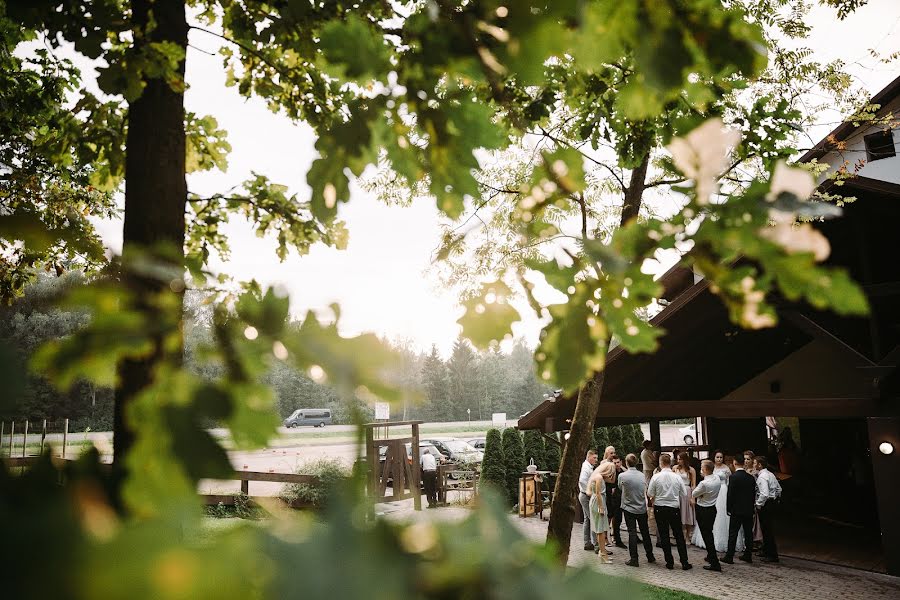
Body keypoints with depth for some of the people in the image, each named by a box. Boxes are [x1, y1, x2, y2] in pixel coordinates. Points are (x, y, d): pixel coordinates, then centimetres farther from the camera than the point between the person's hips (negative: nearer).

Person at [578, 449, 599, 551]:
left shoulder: (590, 467, 14)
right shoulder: (586, 467, -17)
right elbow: (582, 481, -31)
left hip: (586, 496, 10)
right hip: (586, 497, -10)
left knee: (587, 519, 13)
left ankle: (587, 543, 19)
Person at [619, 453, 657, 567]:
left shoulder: (622, 476, -13)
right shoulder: (642, 475, -3)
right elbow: (646, 490, 8)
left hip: (629, 508, -3)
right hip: (642, 509, 3)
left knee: (632, 533, 1)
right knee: (645, 532, 14)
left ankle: (634, 559, 2)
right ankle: (650, 556, 24)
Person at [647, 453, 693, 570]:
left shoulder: (656, 477, -11)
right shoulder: (677, 477, -6)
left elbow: (650, 494, -6)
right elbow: (683, 494, 2)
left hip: (660, 509, -1)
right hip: (675, 508, 1)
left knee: (664, 536, 7)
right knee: (679, 535, 10)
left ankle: (669, 562, 10)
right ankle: (684, 563, 10)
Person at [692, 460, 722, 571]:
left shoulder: (704, 484, -28)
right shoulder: (717, 479, -3)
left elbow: (693, 494, -12)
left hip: (703, 511, -8)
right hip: (713, 508, 8)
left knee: (706, 535, -2)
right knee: (709, 533, 23)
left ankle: (715, 563, -1)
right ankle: (711, 556, 37)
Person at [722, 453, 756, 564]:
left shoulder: (733, 477, -14)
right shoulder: (751, 478, 3)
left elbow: (730, 494, -13)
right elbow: (754, 494, 9)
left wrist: (728, 509, -3)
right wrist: (751, 506, 18)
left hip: (737, 510, -5)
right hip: (749, 510, 6)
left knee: (733, 534, -1)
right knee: (748, 533, 12)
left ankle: (729, 557, 1)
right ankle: (748, 555, 19)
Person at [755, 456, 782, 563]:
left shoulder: (761, 477, -20)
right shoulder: (770, 474, 10)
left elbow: (764, 494, -28)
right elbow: (779, 489, 18)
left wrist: (758, 505, -18)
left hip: (766, 505, -10)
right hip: (773, 502, 10)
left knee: (767, 530, -3)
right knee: (767, 529, 19)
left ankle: (772, 556, 2)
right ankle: (766, 551, 30)